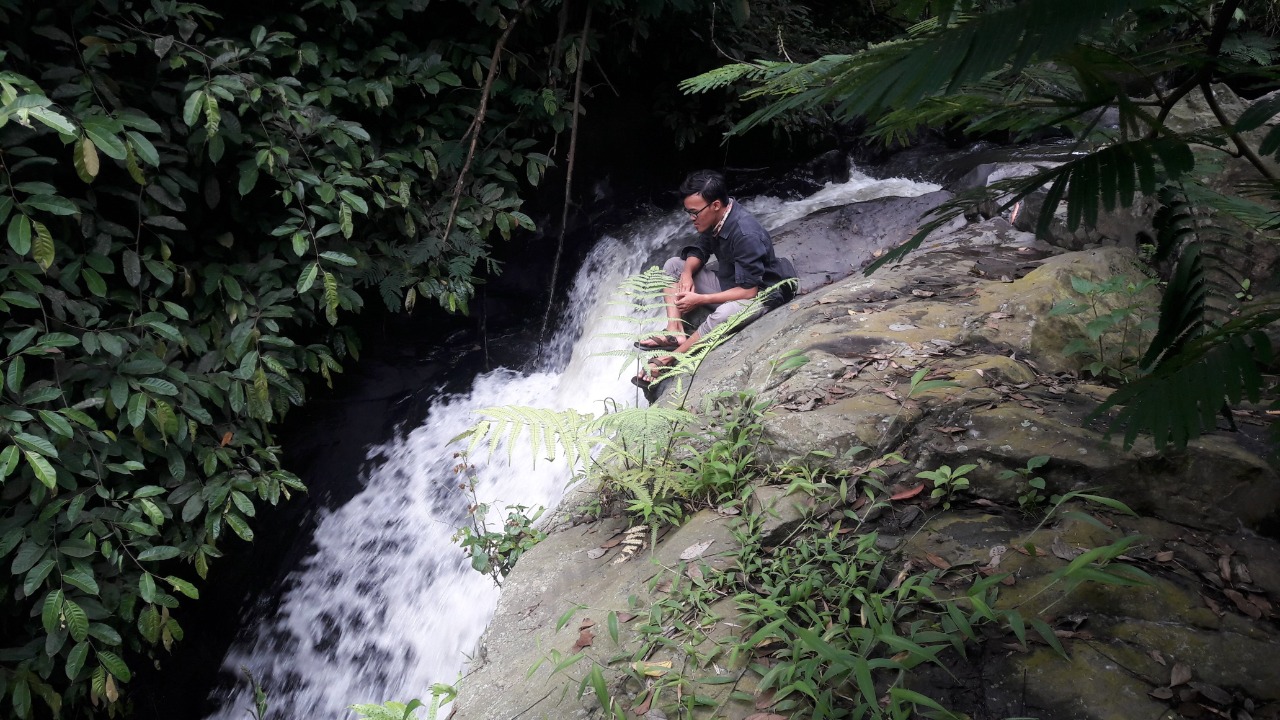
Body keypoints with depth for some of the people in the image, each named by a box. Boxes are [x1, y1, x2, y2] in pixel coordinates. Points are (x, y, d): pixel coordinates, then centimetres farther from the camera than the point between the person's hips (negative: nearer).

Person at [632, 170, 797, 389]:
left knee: (724, 314, -41)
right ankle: (675, 332, -14)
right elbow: (698, 251, 10)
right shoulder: (714, 219, -8)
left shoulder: (746, 236, -31)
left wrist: (699, 299, -27)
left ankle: (667, 359, -28)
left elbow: (749, 290, -30)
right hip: (728, 280, 9)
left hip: (758, 293, -9)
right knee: (673, 266, 3)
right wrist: (687, 273, -13)